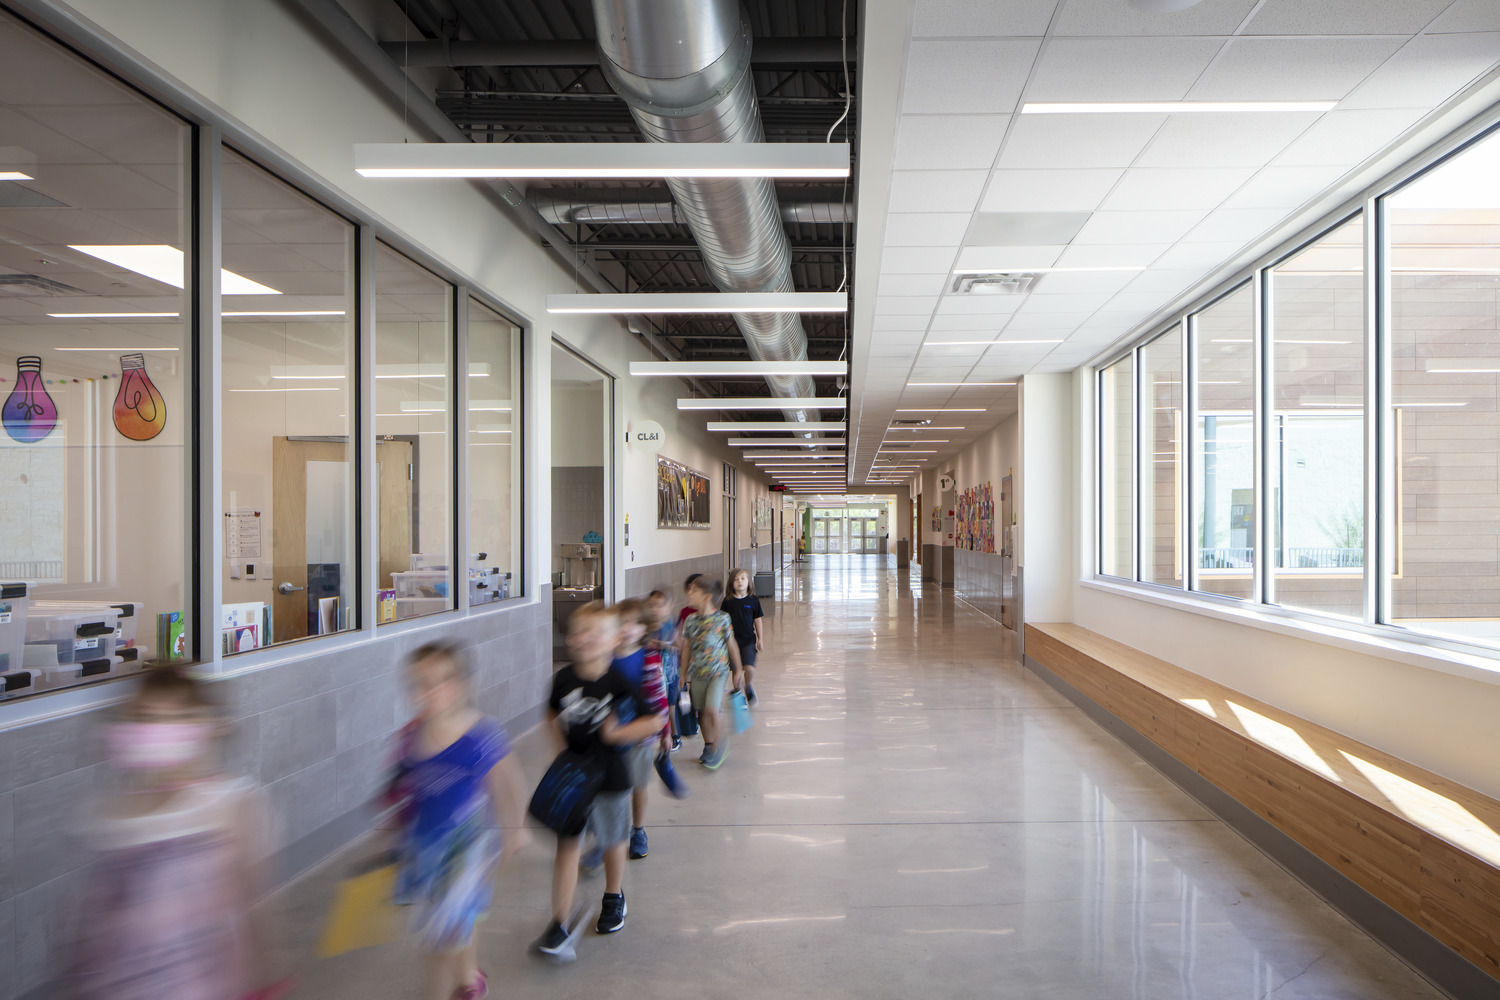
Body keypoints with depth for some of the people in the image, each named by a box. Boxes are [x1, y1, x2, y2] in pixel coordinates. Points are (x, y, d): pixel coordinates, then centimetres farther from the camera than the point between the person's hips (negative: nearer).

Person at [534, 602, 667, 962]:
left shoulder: (619, 684, -16)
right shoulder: (563, 679, -6)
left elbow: (655, 720, -13)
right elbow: (553, 716, 11)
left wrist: (616, 734, -19)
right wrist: (561, 748, -2)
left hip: (609, 776, -2)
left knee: (613, 842, 17)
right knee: (567, 846, 2)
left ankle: (614, 898, 43)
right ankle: (560, 923, 11)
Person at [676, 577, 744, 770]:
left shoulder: (722, 619, -10)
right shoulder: (690, 620, 1)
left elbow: (731, 645, 0)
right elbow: (686, 648, 9)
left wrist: (738, 669, 6)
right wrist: (684, 675, 11)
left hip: (718, 671, -4)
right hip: (697, 673, 4)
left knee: (713, 709, -16)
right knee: (701, 711, 11)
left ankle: (719, 747, 3)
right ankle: (709, 745, 31)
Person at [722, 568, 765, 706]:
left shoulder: (753, 600, -1)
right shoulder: (728, 601, -2)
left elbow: (758, 620, 5)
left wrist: (760, 639, 5)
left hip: (749, 639, -1)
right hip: (733, 639, 1)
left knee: (749, 667, -13)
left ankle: (749, 687, 16)